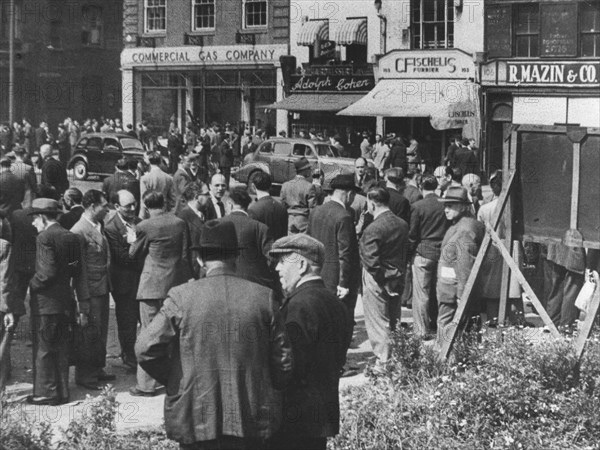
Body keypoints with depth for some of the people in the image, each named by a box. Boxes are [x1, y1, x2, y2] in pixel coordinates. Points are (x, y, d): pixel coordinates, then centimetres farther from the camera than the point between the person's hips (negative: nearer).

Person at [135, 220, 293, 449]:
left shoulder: (181, 297, -7)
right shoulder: (264, 298, -1)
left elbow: (146, 349, -8)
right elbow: (283, 362, 1)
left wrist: (173, 380, 7)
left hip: (196, 418, -1)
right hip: (251, 420, 2)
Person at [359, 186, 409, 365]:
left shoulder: (373, 229, -21)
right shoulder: (403, 224, 2)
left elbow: (371, 262, -22)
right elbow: (405, 253, 8)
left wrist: (383, 282, -12)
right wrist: (399, 274, 13)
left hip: (378, 283, -7)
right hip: (397, 280, 7)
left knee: (378, 323, 5)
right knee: (394, 322, 18)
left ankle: (384, 361, 8)